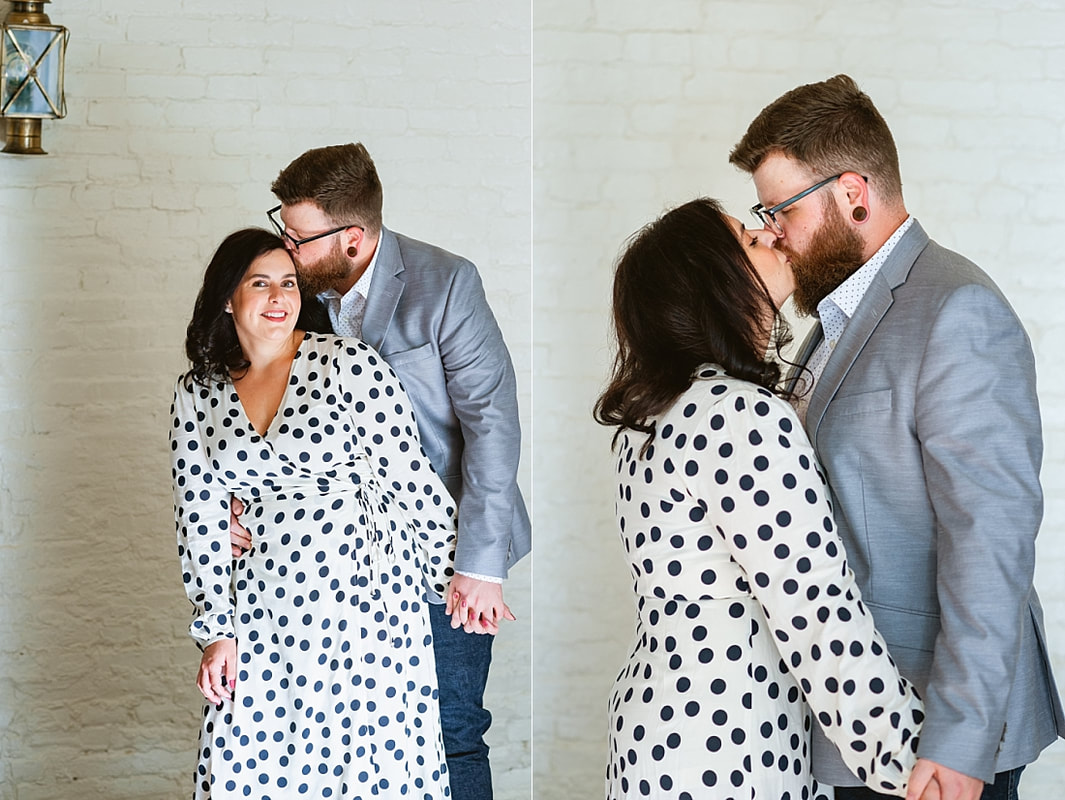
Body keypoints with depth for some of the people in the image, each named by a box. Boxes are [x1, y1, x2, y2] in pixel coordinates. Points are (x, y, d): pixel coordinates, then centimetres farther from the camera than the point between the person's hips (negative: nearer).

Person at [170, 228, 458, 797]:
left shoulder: (348, 363, -8)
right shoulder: (197, 394, 4)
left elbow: (411, 477, -5)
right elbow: (202, 515, 5)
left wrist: (456, 575, -1)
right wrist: (215, 630, 3)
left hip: (365, 594, -3)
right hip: (266, 608, 3)